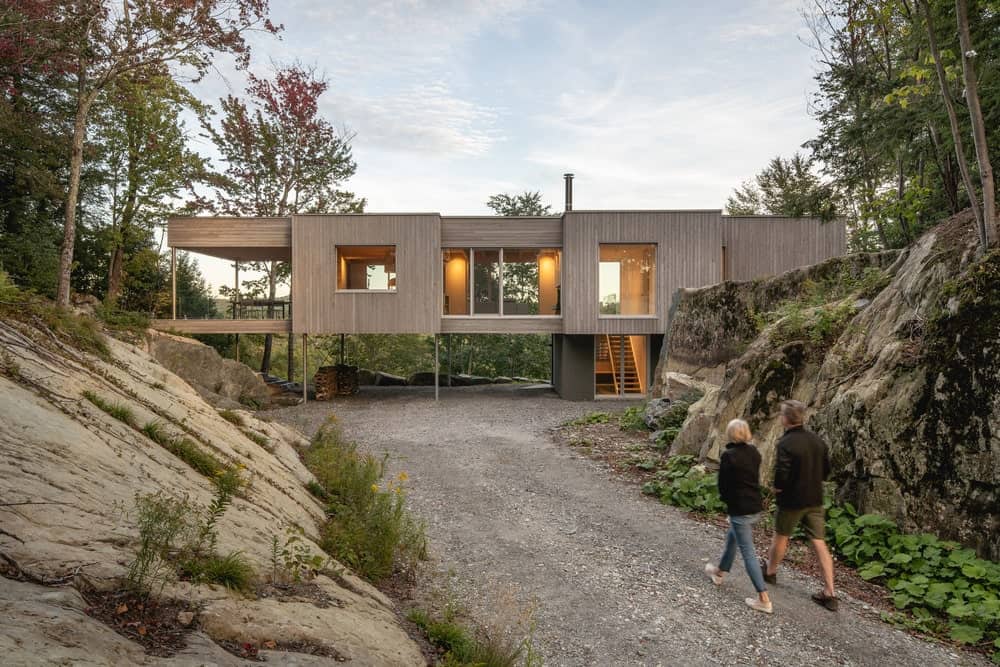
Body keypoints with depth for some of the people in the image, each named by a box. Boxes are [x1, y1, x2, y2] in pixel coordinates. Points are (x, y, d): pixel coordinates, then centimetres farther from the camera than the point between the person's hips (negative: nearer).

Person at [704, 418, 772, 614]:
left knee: (748, 552, 0)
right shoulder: (754, 452, 2)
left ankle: (764, 600, 1)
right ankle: (720, 571, 43)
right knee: (732, 537, 26)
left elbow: (722, 485, -11)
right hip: (756, 506, 8)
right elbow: (755, 478, 10)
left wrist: (728, 499, 9)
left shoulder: (728, 455, -19)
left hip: (739, 509, -8)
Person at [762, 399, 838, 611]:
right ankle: (830, 593, 9)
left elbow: (782, 474, -26)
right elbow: (826, 470, 9)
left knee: (781, 537, 16)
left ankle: (770, 571, 36)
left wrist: (777, 488, -6)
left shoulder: (785, 443, -22)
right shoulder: (817, 440, 1)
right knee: (820, 543, 8)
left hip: (792, 500, -5)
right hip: (815, 500, 6)